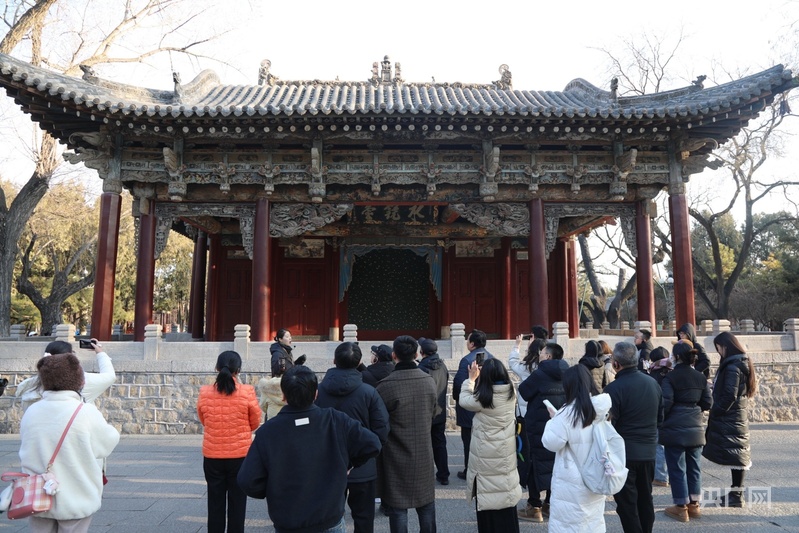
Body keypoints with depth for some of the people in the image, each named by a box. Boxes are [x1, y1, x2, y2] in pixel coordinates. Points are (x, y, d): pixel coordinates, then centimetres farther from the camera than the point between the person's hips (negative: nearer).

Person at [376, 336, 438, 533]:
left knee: (398, 507, 8)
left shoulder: (385, 386, -20)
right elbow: (432, 414, 7)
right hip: (424, 453, 4)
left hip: (396, 457, -4)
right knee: (426, 504, 19)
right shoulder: (429, 381, -5)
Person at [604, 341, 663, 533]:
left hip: (624, 452, -7)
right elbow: (660, 417, 14)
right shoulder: (653, 383, 3)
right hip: (648, 450, 7)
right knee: (645, 497, 19)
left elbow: (609, 423, -18)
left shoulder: (615, 388, -21)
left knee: (626, 502, 3)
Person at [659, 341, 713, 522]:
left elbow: (665, 403, -15)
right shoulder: (700, 377, 4)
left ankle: (681, 508, 8)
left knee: (677, 468, 2)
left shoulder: (669, 377, -11)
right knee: (693, 466, 14)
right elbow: (707, 403, 7)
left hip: (675, 428, -5)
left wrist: (659, 422, -1)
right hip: (695, 428, 5)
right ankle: (694, 505, 23)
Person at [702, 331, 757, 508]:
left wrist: (714, 412, -13)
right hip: (739, 417, 9)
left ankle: (736, 495, 3)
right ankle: (736, 493, 21)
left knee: (734, 455, -3)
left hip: (729, 419, -9)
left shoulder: (732, 367, -19)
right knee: (738, 454, 13)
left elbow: (729, 396, -21)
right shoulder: (742, 363, 11)